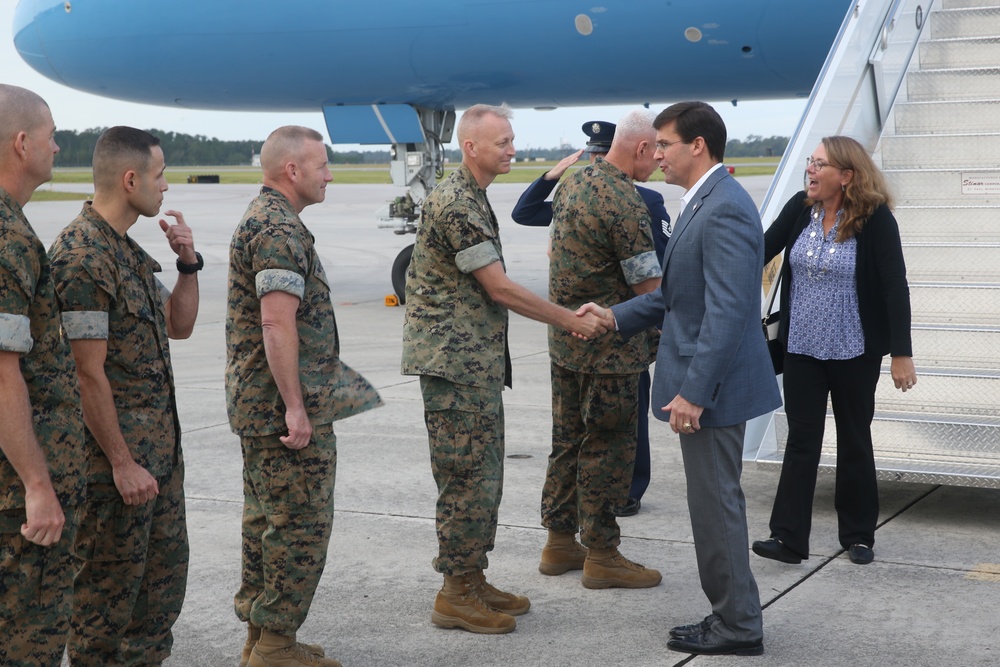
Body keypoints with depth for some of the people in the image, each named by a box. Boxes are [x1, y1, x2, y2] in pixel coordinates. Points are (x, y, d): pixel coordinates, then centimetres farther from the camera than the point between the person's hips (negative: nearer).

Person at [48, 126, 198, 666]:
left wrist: (187, 262, 5)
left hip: (160, 447, 10)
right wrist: (122, 463, -19)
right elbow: (89, 373, -21)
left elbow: (179, 325, 20)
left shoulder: (130, 251, 12)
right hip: (116, 452, -10)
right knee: (110, 586, 2)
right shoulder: (83, 256, -19)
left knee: (164, 579, 17)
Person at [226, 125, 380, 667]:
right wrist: (295, 407, -24)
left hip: (256, 404, 11)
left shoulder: (260, 219, 17)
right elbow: (278, 322, -25)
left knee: (266, 518, 15)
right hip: (285, 406, -11)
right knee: (301, 523, -4)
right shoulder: (281, 231, -17)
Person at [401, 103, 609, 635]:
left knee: (482, 474, 14)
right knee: (468, 477, -5)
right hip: (455, 361, -10)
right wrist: (571, 321, -11)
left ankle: (472, 581, 22)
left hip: (476, 362, 10)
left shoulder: (471, 198, 16)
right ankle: (456, 595, 3)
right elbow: (499, 289, -17)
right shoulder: (456, 204, -17)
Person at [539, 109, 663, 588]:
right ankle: (601, 555, 9)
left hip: (564, 339, 9)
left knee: (568, 440, 16)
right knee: (607, 448, 1)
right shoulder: (625, 203, -21)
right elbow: (649, 288, -19)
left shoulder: (572, 184, 8)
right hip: (608, 348, -9)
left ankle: (560, 542, 25)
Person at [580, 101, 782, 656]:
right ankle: (731, 615, 27)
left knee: (716, 504, -1)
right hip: (702, 380, 10)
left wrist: (693, 391, -26)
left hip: (713, 384, -10)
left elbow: (727, 311, -26)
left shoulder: (725, 209, -20)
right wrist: (618, 315, 10)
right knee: (714, 503, 17)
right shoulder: (704, 203, 13)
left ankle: (738, 627, 11)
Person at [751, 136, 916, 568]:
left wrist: (901, 353, -16)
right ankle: (788, 538, 3)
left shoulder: (875, 218, -14)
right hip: (802, 349, 3)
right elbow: (764, 250, 2)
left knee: (854, 441, 12)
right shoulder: (800, 209, -4)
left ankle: (858, 535, 25)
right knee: (801, 440, 3)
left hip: (854, 353, -3)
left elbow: (895, 286, -14)